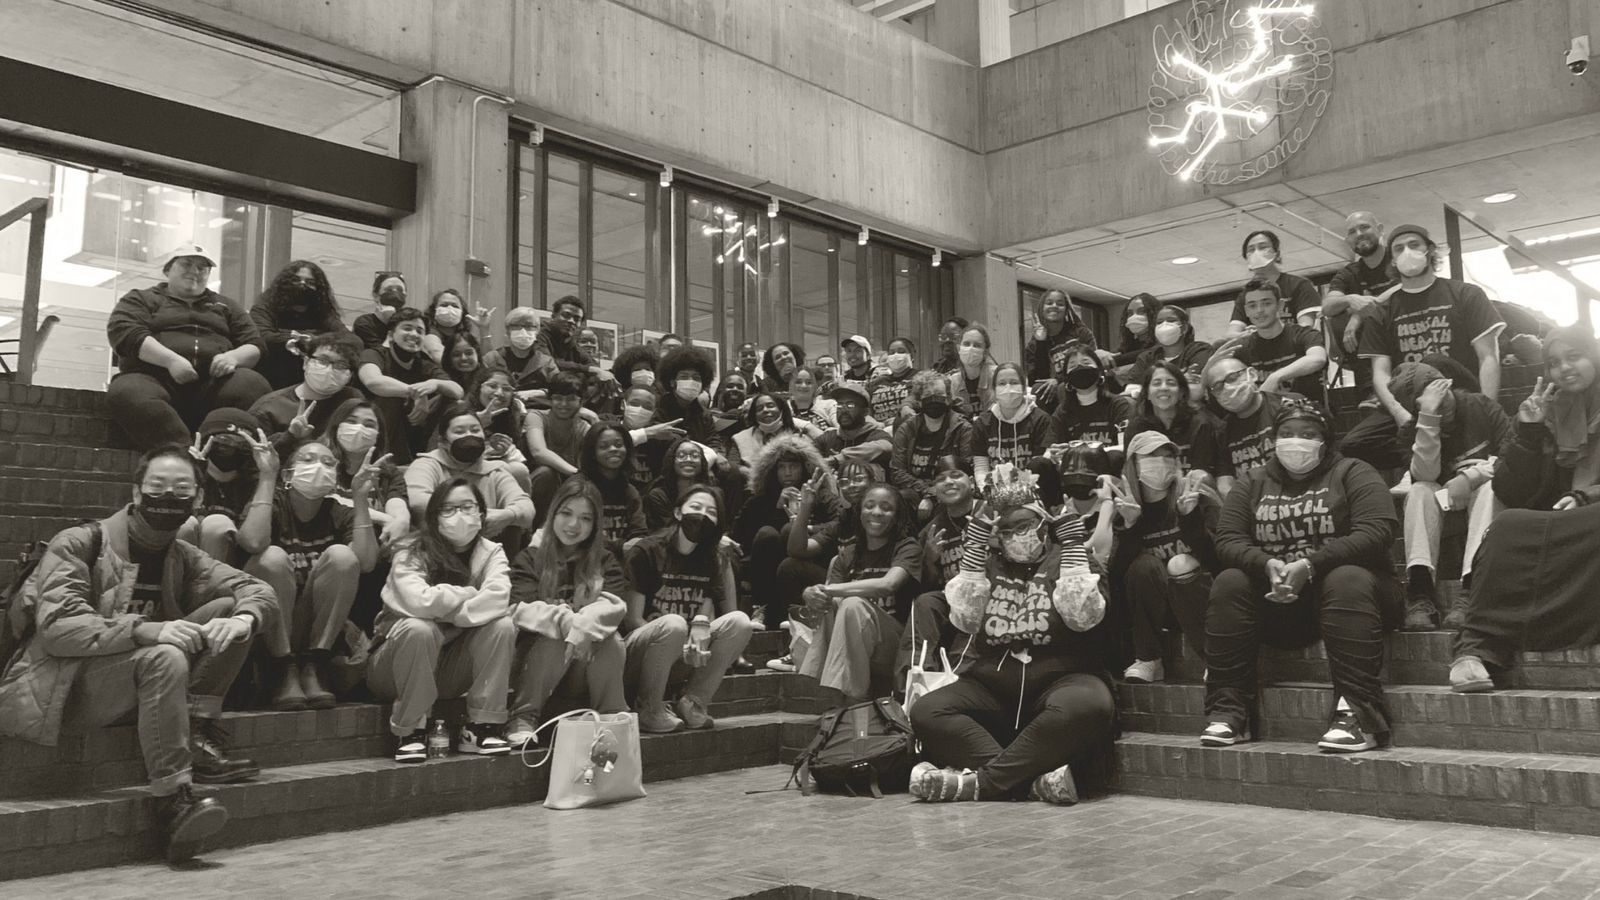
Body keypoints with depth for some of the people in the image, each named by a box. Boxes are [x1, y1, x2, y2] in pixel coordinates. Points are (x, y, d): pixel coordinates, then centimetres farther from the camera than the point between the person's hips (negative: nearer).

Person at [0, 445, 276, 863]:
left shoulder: (183, 557, 9)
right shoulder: (78, 543, -8)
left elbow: (260, 592, 1)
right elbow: (56, 627, -21)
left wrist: (243, 619, -24)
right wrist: (144, 631, -34)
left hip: (138, 682, 6)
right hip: (61, 685, -6)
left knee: (229, 608, -9)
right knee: (165, 659, -35)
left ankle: (197, 738, -17)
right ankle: (174, 801, -35)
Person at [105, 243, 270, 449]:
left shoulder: (225, 306, 30)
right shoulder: (141, 299, 22)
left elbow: (254, 344, 20)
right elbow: (124, 332, 2)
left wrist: (233, 356, -6)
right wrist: (171, 359, -14)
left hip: (213, 382, 1)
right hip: (155, 378, -1)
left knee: (254, 385, -32)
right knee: (125, 392, -37)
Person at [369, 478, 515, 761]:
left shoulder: (491, 552, -4)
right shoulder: (411, 555, -14)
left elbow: (499, 598, -25)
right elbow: (421, 602, -33)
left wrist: (445, 607, -29)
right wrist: (471, 594, -19)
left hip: (453, 671, 3)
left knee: (502, 626, -20)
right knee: (418, 629, -35)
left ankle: (482, 728, -13)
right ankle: (410, 733, -18)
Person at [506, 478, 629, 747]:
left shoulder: (604, 561, 6)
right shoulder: (530, 558, 0)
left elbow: (614, 606, -11)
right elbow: (520, 609, -15)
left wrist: (582, 627, -32)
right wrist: (566, 621, -31)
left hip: (587, 656, 1)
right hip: (539, 655, -1)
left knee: (611, 642, -28)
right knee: (556, 640, -32)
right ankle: (523, 719, -23)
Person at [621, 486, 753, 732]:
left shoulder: (713, 559, 8)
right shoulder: (645, 552, -7)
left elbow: (706, 616, 2)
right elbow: (632, 620, -11)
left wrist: (701, 628, -23)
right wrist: (680, 649, -20)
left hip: (681, 663, 5)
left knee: (739, 622, -14)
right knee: (673, 624, -35)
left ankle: (693, 703, -9)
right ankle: (649, 711, -16)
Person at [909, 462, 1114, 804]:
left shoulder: (1066, 558, 8)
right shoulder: (987, 564, 15)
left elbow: (1083, 615, -9)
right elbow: (964, 619, -2)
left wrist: (1071, 541, -8)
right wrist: (976, 543, -4)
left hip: (1057, 681, -2)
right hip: (990, 686, 3)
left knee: (1087, 705, -37)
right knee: (926, 712, -23)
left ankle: (981, 780, -30)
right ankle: (1038, 777, -31)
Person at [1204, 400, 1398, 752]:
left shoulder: (1352, 473, 3)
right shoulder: (1254, 482, 14)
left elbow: (1377, 531, -13)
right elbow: (1227, 538, 2)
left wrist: (1309, 565, -24)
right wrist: (1267, 564, -20)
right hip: (1273, 592, 3)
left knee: (1347, 582, -34)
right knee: (1228, 584, -22)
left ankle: (1358, 714, -39)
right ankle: (1228, 712, -23)